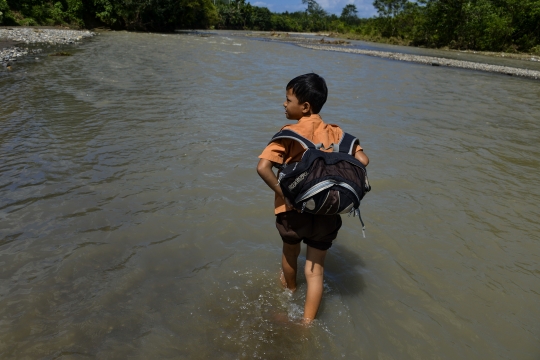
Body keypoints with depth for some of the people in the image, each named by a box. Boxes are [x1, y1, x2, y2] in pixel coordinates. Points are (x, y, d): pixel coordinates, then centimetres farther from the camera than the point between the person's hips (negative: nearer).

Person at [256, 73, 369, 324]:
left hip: (294, 208, -2)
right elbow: (362, 160, -5)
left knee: (290, 252, 28)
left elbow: (263, 167, -24)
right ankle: (307, 323, 15)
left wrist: (283, 193, -15)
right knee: (315, 269, 13)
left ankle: (289, 289, 55)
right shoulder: (336, 132, 1)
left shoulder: (290, 133, -12)